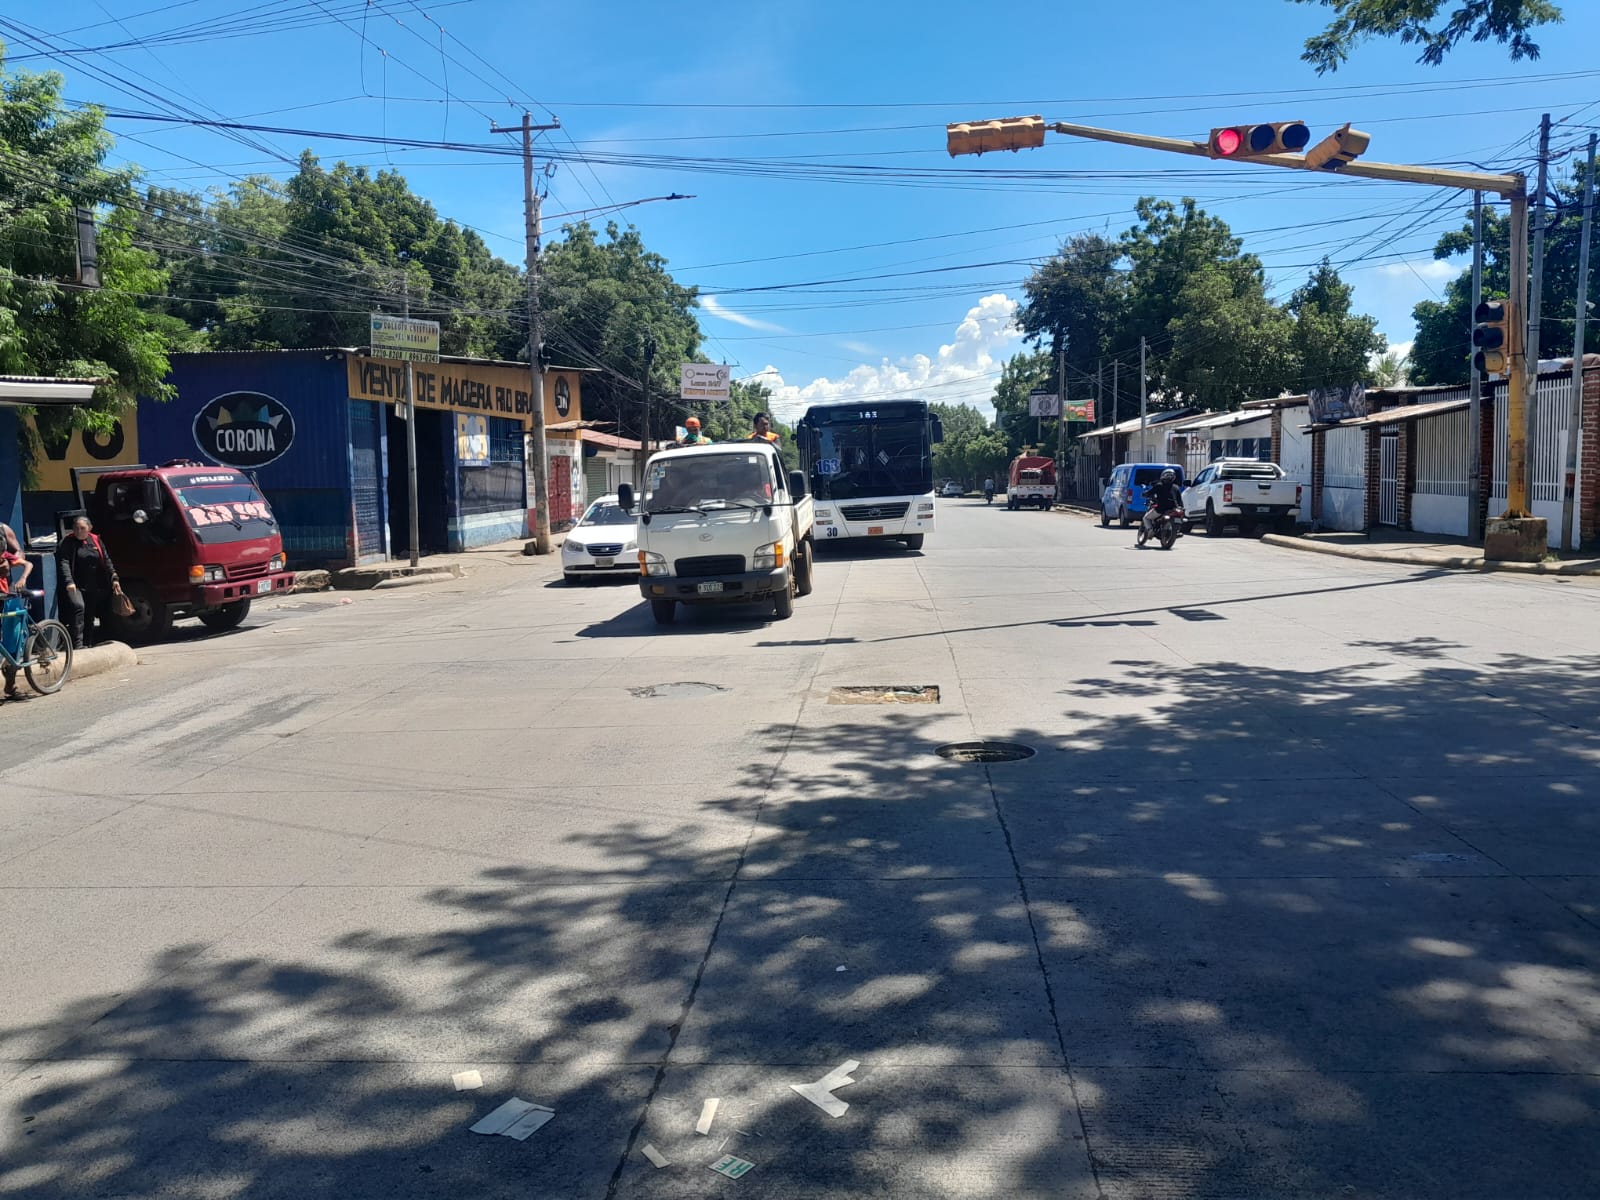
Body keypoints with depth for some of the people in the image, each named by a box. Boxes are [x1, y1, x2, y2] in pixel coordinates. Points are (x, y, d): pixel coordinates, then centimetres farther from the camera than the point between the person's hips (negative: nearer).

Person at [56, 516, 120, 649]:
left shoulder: (95, 540, 10)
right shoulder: (67, 543, -3)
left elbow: (106, 561, 14)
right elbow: (63, 563, -14)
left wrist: (114, 578, 4)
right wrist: (69, 581, -28)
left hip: (94, 587, 5)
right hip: (76, 586, -5)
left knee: (90, 615, 10)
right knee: (78, 607, -27)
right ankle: (77, 643, -28)